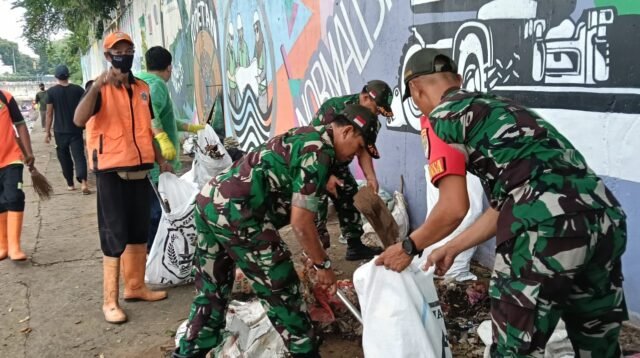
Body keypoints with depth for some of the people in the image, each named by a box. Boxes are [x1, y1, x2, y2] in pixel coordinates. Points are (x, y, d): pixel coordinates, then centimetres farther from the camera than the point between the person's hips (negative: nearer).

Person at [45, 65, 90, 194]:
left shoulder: (51, 91, -4)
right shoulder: (78, 89, -1)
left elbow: (49, 113, -4)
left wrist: (47, 131, 3)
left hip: (60, 131, 0)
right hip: (76, 130, 0)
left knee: (65, 158, 13)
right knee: (79, 155, -3)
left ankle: (70, 184, 19)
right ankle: (83, 182, -22)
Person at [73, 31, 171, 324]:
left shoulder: (142, 88, 11)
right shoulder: (99, 88, -7)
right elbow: (79, 120, -25)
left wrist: (160, 159, 16)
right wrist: (97, 86, -33)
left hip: (139, 169, 6)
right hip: (111, 171, -6)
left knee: (139, 232, 13)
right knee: (115, 236, -4)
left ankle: (135, 286, 27)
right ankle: (110, 301, 3)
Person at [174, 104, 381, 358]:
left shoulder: (306, 135, 21)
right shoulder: (320, 150, -8)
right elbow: (300, 221, -11)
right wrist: (323, 265, 2)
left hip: (209, 199, 10)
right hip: (236, 210, -10)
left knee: (211, 291, 20)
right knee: (281, 291, 5)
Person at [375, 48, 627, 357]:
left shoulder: (440, 117, 5)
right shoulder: (496, 106, 29)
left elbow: (454, 209, -1)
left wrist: (409, 247, 16)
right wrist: (452, 248, 35)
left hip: (548, 224, -9)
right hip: (606, 216, 9)